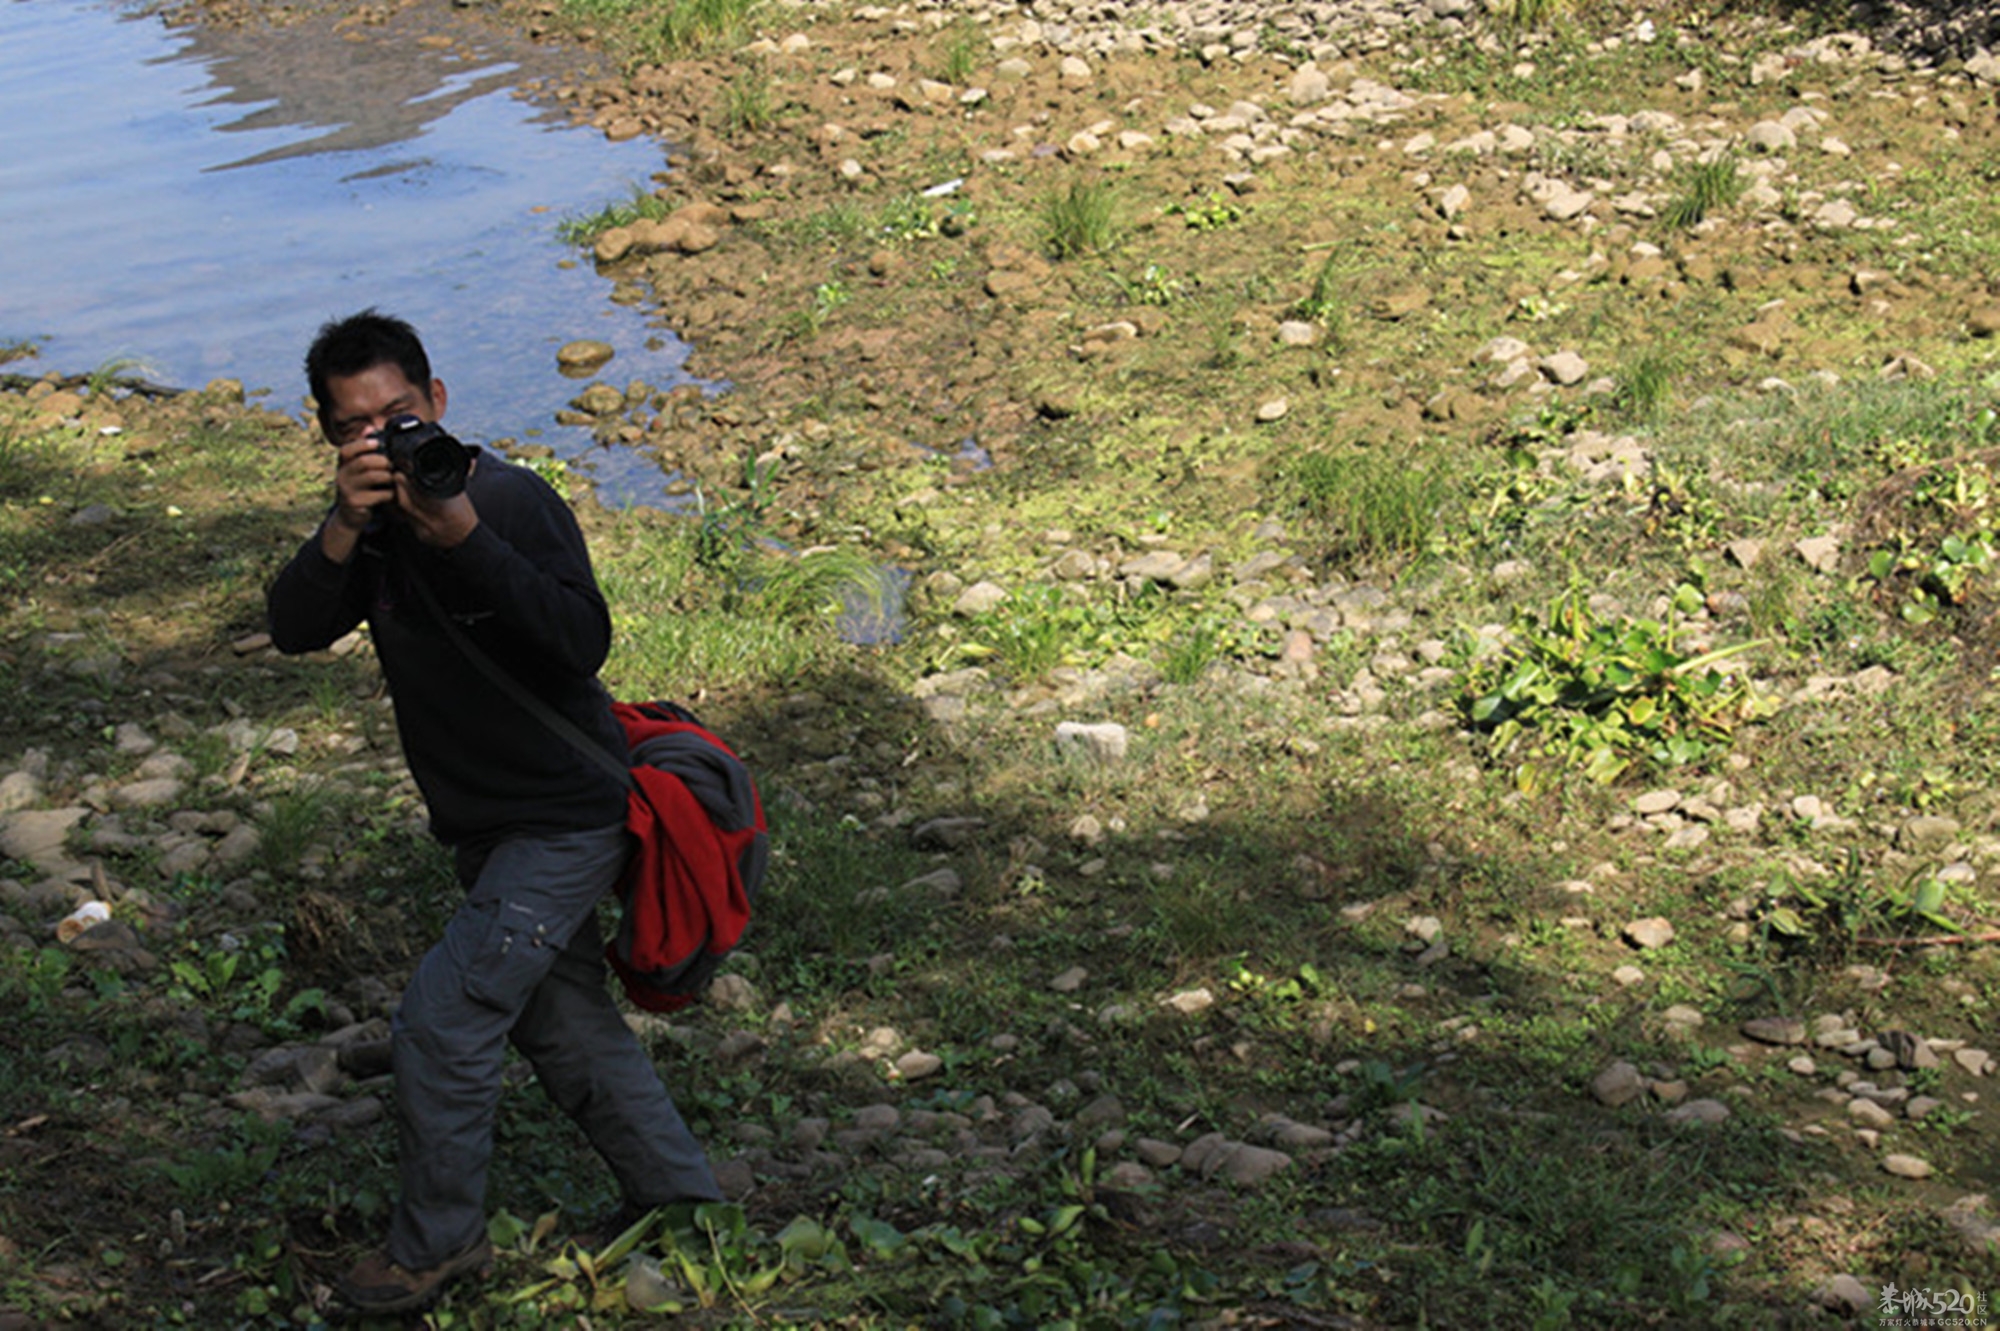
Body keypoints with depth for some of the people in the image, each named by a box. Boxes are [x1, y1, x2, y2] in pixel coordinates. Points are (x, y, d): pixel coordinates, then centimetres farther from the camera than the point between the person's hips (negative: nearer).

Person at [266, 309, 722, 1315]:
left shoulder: (510, 499, -19)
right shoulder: (375, 519, 3)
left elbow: (583, 641, -32)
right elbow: (294, 628, -11)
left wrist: (465, 537, -40)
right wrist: (344, 528, -28)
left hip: (564, 822, -8)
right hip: (490, 827, 8)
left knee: (441, 1022, -9)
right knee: (564, 1024, 17)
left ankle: (438, 1243, 10)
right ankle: (683, 1202, 33)